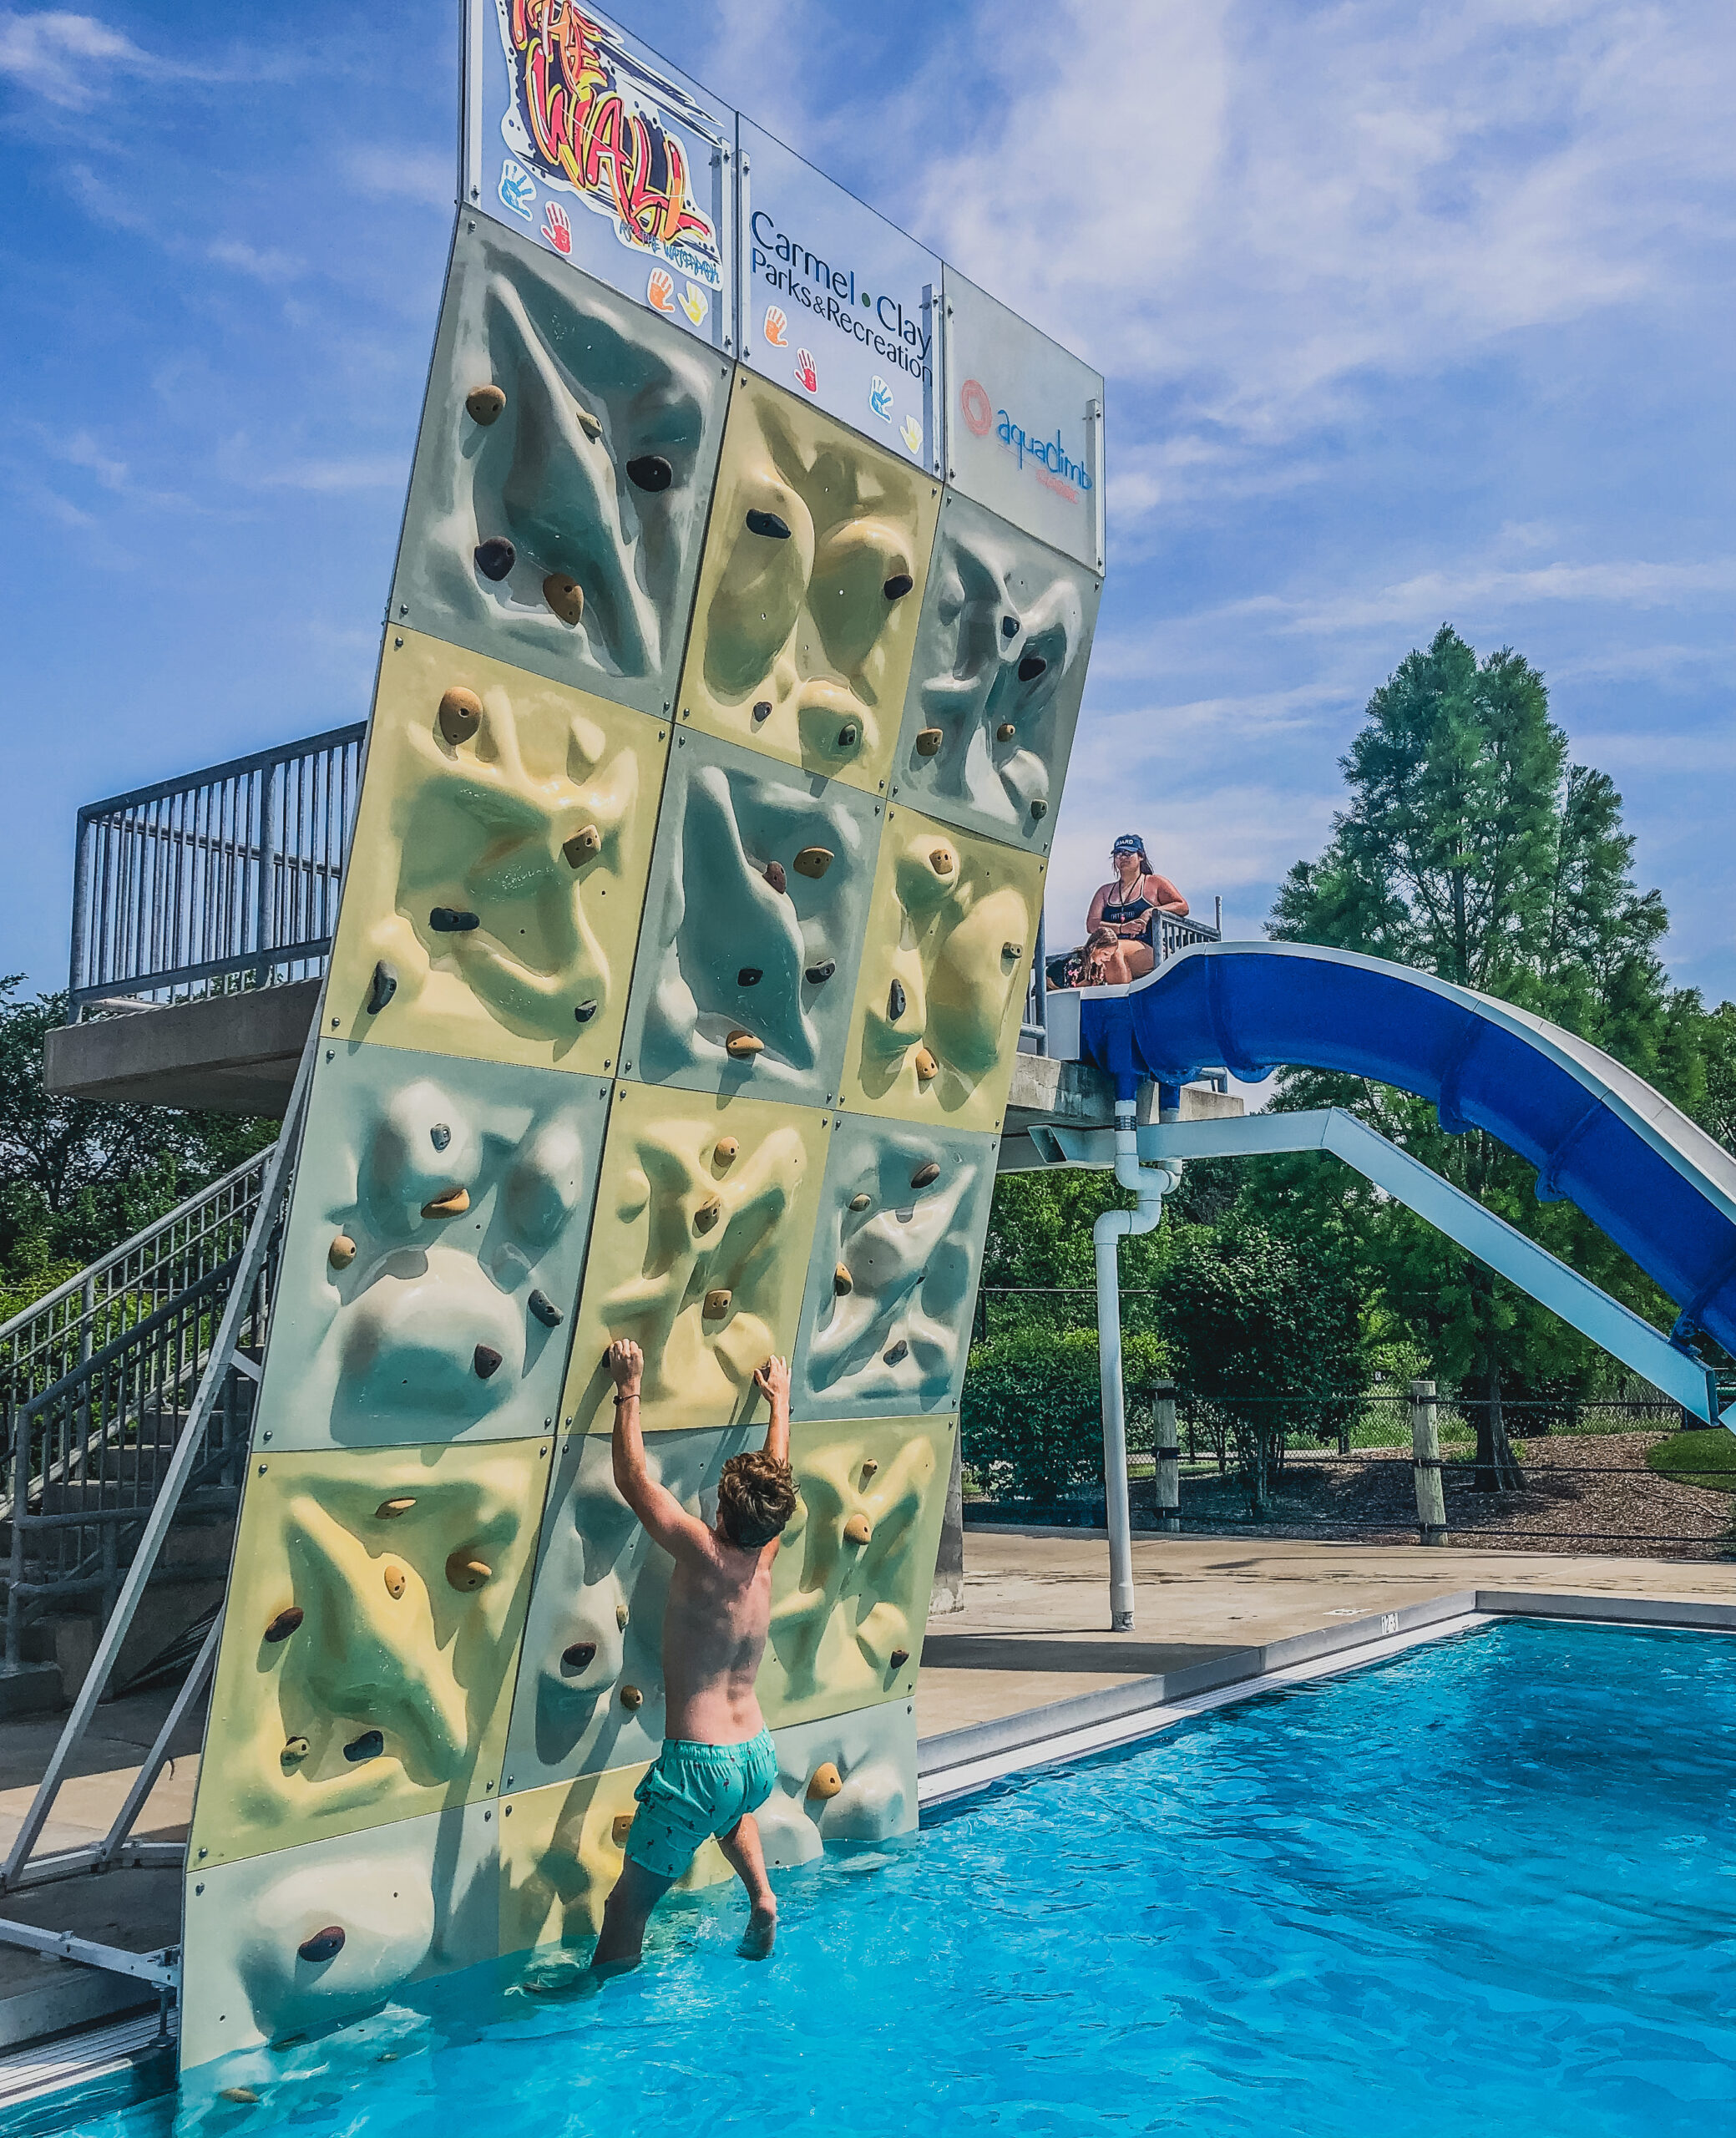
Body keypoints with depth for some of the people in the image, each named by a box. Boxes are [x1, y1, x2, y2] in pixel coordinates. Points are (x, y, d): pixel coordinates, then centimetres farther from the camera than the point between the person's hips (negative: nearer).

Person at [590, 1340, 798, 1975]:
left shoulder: (703, 1554, -16)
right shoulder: (764, 1557, 0)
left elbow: (633, 1478, -12)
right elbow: (777, 1475, 18)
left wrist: (628, 1391, -4)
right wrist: (780, 1399, 31)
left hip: (698, 1764, -7)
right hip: (759, 1756, 7)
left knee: (628, 1905, 5)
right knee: (733, 1803, 41)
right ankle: (763, 1899, 24)